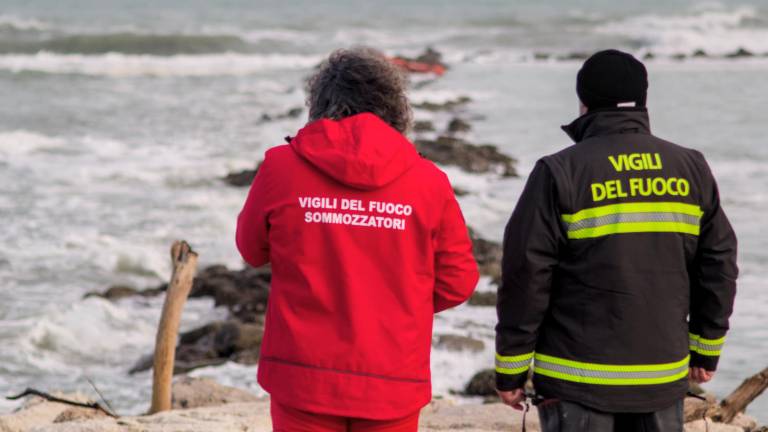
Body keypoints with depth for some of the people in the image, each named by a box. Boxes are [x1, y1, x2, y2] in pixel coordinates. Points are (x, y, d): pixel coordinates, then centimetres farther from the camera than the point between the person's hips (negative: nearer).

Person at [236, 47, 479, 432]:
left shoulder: (282, 168, -6)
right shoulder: (428, 181, -5)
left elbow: (253, 249, 9)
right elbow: (458, 281, 3)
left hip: (304, 376, 0)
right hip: (391, 384, 0)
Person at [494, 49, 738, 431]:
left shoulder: (560, 173, -9)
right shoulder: (691, 170, 5)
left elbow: (525, 275, -10)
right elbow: (719, 265, 9)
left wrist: (511, 370, -2)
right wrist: (706, 350, 19)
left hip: (579, 382, -4)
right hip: (664, 378, 4)